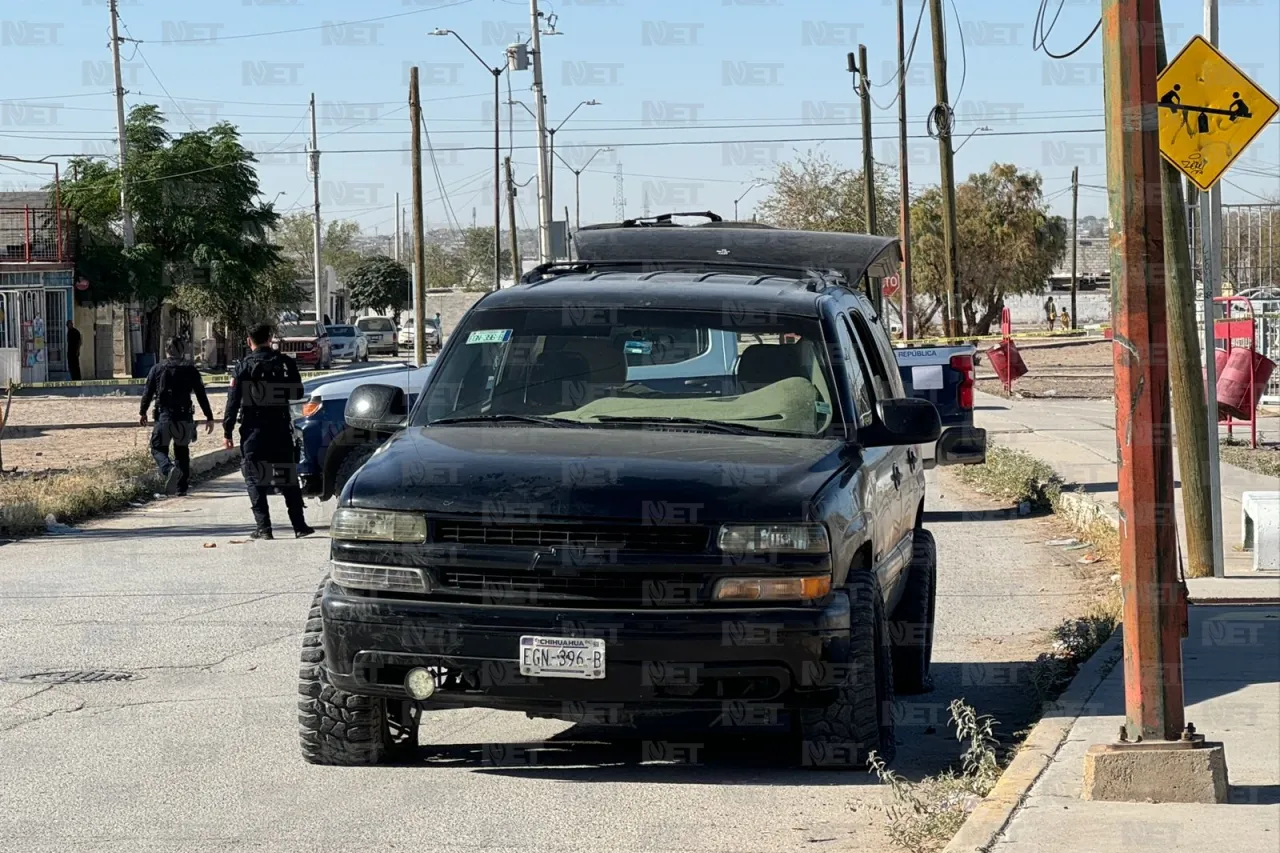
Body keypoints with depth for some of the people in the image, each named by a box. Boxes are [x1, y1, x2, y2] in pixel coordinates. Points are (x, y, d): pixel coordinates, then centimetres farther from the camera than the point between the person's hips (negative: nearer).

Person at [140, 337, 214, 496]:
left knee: (158, 449, 6)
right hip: (185, 418, 2)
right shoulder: (190, 369, 3)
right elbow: (201, 395, 1)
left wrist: (142, 413, 20)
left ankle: (169, 470, -25)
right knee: (182, 451, 16)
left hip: (163, 417, -2)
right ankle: (182, 487, 15)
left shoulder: (157, 369, 2)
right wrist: (209, 417, 5)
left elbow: (147, 393, 5)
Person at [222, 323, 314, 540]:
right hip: (280, 428, 3)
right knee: (288, 477, 12)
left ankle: (263, 527, -5)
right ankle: (299, 525, 11)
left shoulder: (245, 366, -7)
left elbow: (234, 400, -9)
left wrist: (227, 432, -6)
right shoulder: (285, 362, 1)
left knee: (255, 479, 2)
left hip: (254, 430, -3)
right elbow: (297, 393, 9)